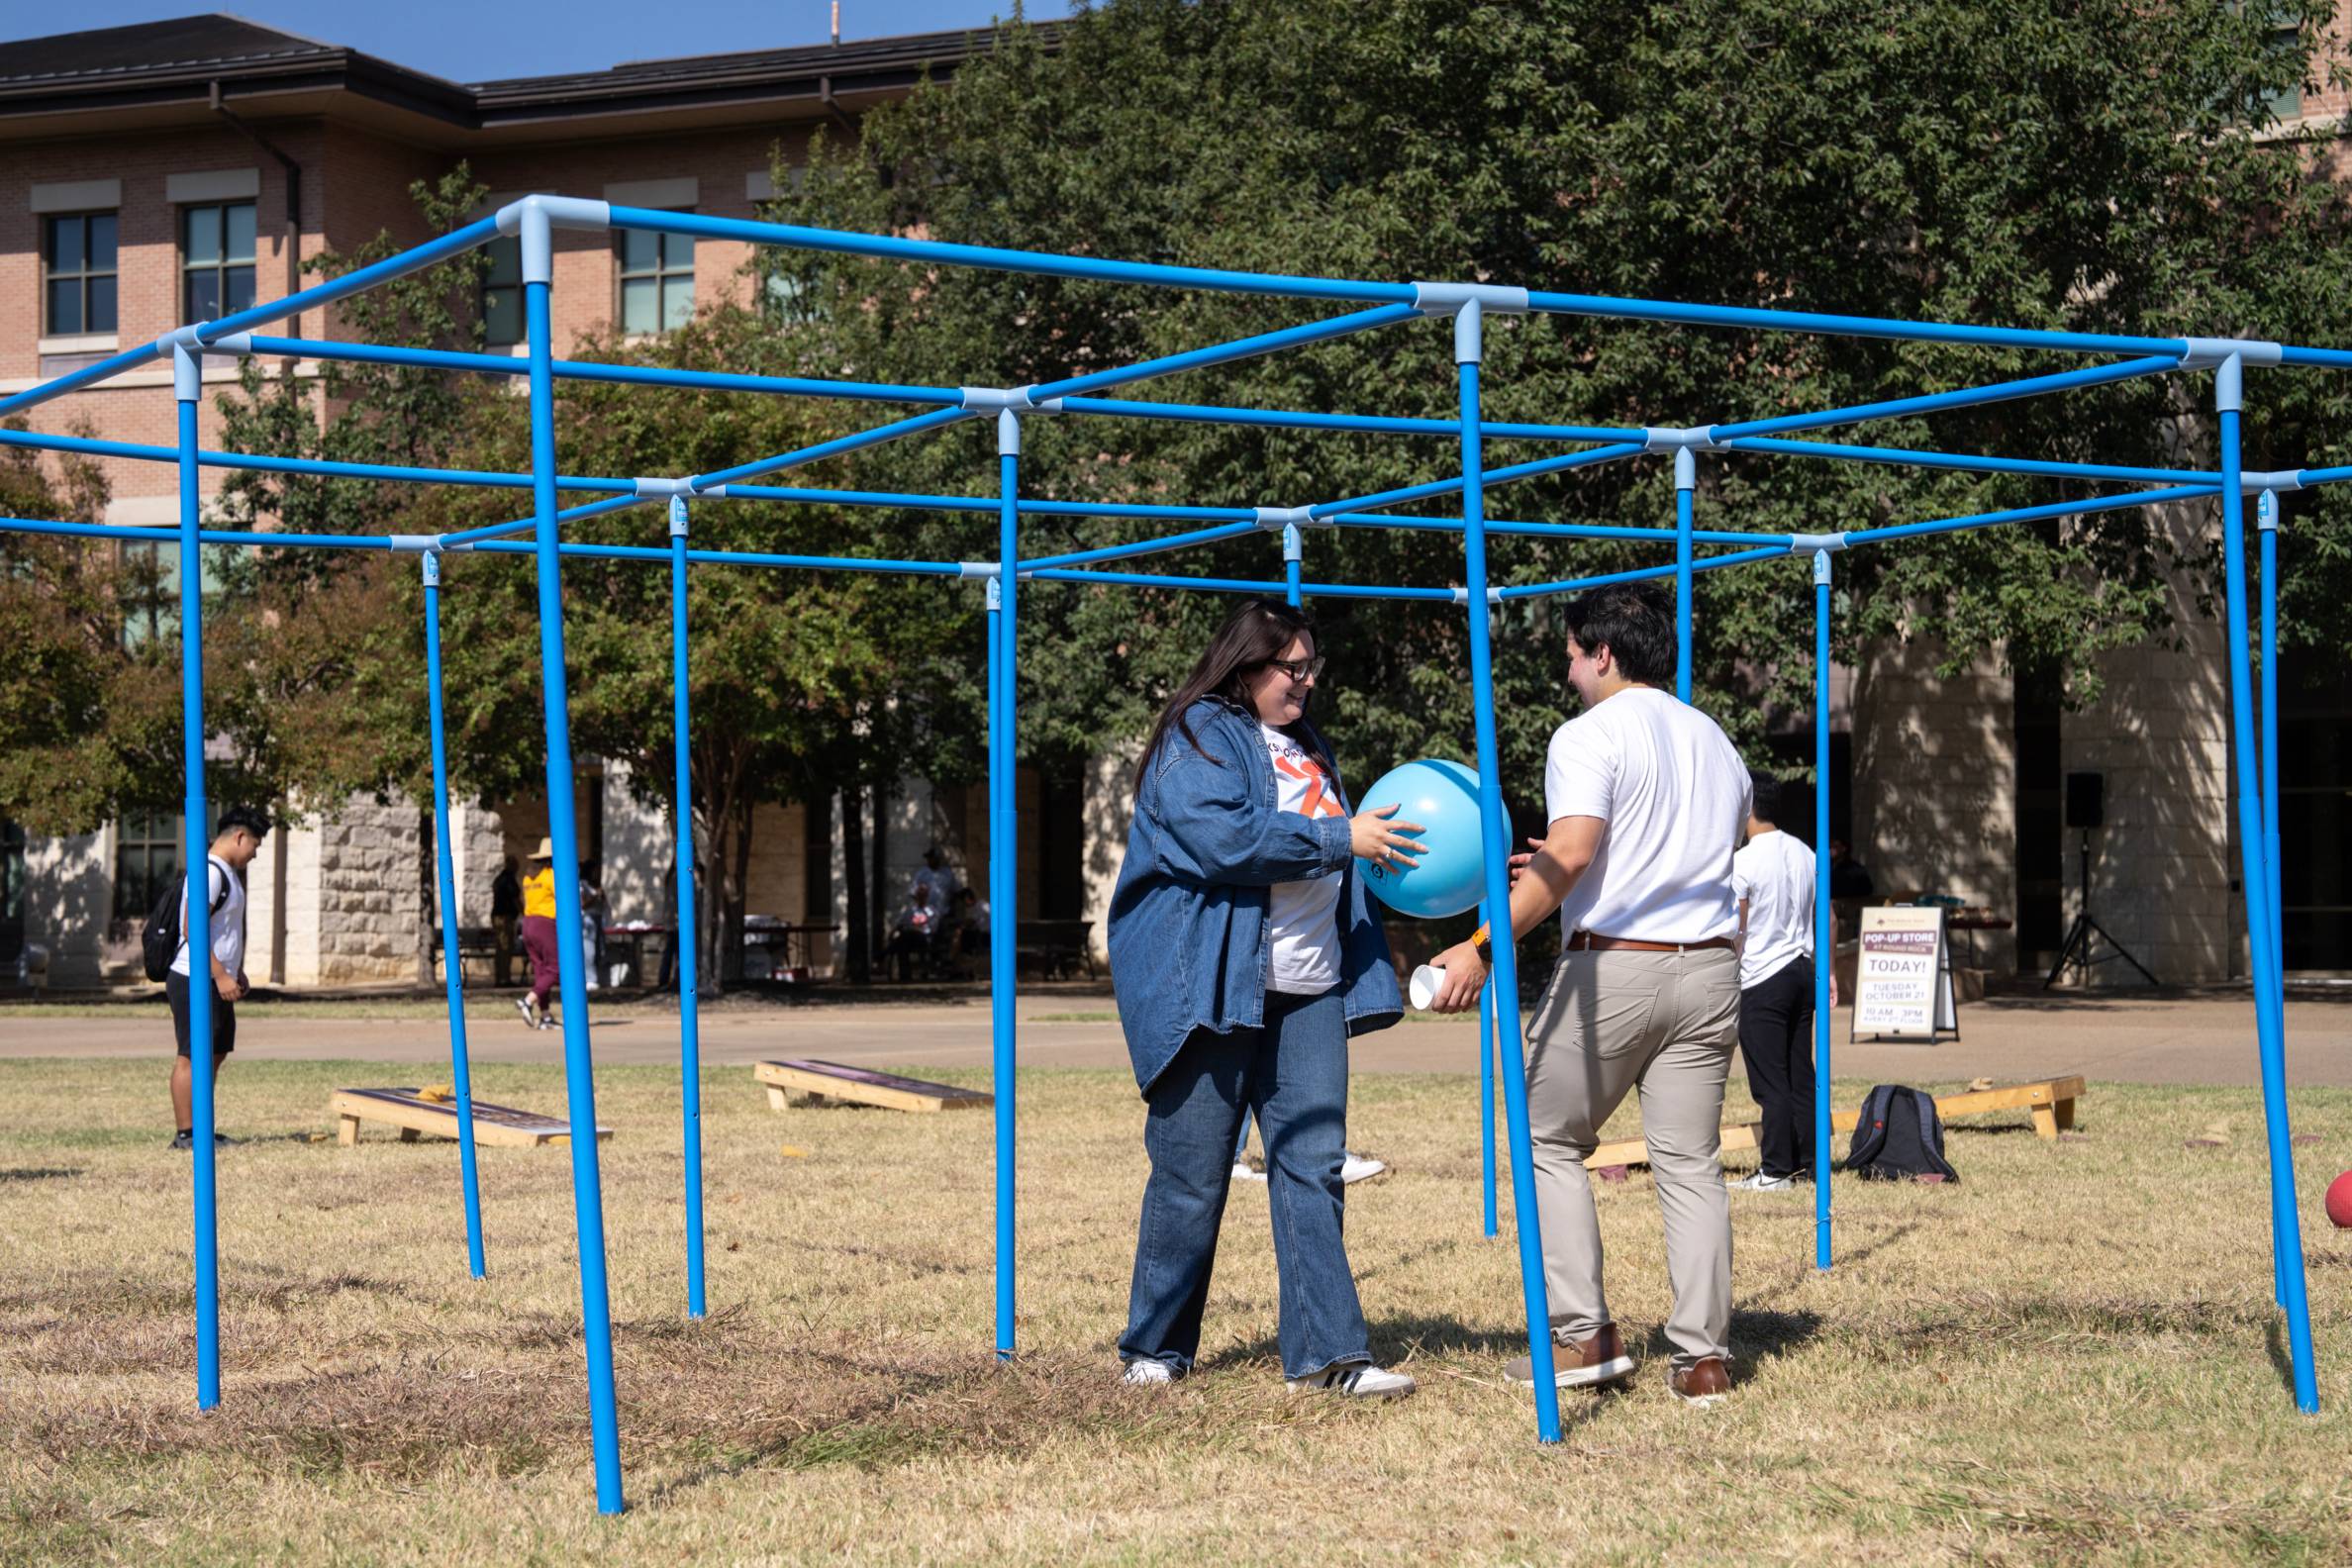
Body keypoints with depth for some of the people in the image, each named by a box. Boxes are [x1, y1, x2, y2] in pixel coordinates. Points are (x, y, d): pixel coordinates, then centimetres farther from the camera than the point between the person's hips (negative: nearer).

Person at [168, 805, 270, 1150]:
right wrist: (221, 975, -24)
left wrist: (236, 972, 24)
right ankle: (185, 1133, -4)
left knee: (215, 1055, 13)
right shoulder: (210, 872, -16)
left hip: (218, 981, 11)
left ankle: (201, 1129, 18)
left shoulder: (227, 873, 18)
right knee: (193, 1057, -7)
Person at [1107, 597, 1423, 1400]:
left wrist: (1389, 846, 15)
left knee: (1313, 1167, 0)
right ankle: (1154, 1348, 12)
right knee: (1192, 1174, 0)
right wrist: (1341, 838, -17)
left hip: (1307, 992, 7)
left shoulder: (1306, 746, 20)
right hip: (1211, 986, -7)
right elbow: (1223, 838, -21)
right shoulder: (1199, 736, -5)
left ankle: (1327, 1352, -1)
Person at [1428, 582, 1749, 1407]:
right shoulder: (1717, 743, 17)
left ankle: (1585, 1336, 3)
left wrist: (1482, 947, -23)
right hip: (1708, 967, 6)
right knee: (1690, 1161, 7)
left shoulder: (1590, 736, -7)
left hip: (1610, 965, -6)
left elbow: (1567, 857, -21)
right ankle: (1703, 1356, 3)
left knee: (1550, 1139, 9)